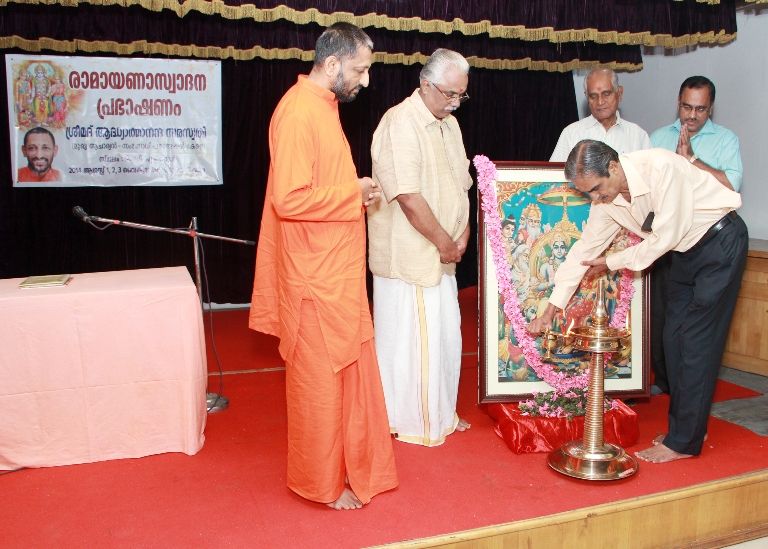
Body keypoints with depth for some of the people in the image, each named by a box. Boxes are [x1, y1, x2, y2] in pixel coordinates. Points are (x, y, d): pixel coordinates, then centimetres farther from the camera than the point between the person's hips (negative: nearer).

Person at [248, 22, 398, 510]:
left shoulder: (324, 106, 13)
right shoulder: (298, 112, -18)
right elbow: (289, 198, -26)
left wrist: (357, 192, 4)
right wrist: (354, 191, -16)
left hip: (339, 273, 10)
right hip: (316, 277, -9)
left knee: (350, 369, 18)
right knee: (320, 378, 4)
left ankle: (350, 461, 34)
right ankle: (322, 481, 22)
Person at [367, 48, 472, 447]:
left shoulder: (449, 124, 12)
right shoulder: (400, 123, -17)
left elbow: (461, 183, 14)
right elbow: (409, 197, -23)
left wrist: (462, 234, 0)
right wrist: (444, 241, -15)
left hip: (441, 254, 9)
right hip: (408, 254, -9)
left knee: (444, 333, 15)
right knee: (408, 336, 2)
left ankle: (440, 414, 31)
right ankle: (409, 421, 18)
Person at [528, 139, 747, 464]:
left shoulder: (661, 167, -30)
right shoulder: (606, 199, -7)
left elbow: (665, 237, -26)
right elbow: (584, 251, -1)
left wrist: (612, 262, -14)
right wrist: (550, 310, 0)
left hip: (721, 241, -7)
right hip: (686, 251, 7)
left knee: (698, 342, -7)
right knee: (674, 339, 6)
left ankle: (683, 442, 1)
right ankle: (684, 428, 19)